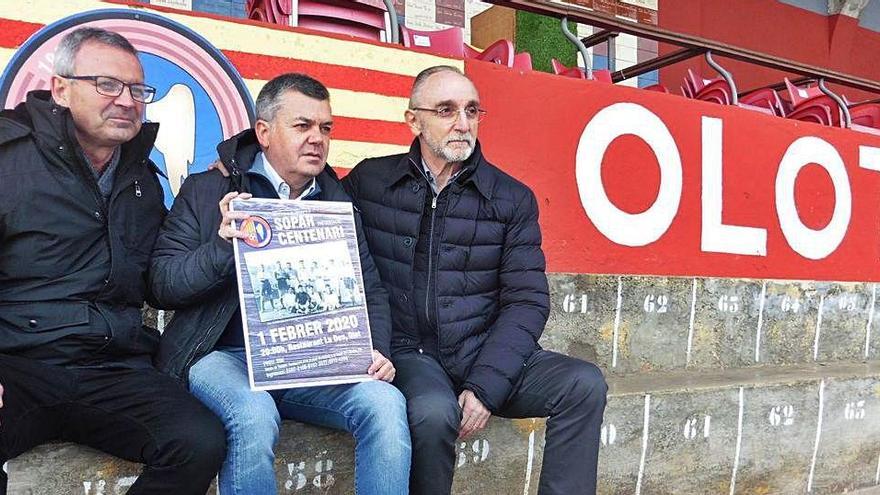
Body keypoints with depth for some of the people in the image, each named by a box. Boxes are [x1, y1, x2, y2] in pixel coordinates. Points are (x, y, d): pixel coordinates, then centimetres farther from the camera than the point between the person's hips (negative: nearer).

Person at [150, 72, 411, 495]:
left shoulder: (339, 203, 14)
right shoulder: (207, 191, 5)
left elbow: (370, 289, 15)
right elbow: (163, 284, 0)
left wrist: (376, 350, -3)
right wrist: (221, 246, -19)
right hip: (226, 355, -2)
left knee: (385, 402, -25)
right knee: (254, 415, -34)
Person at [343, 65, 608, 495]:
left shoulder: (513, 199, 4)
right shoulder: (369, 182, 4)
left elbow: (526, 302, -1)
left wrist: (485, 387, -11)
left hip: (485, 354, 2)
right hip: (409, 354, -2)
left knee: (584, 384, -17)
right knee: (434, 412, -32)